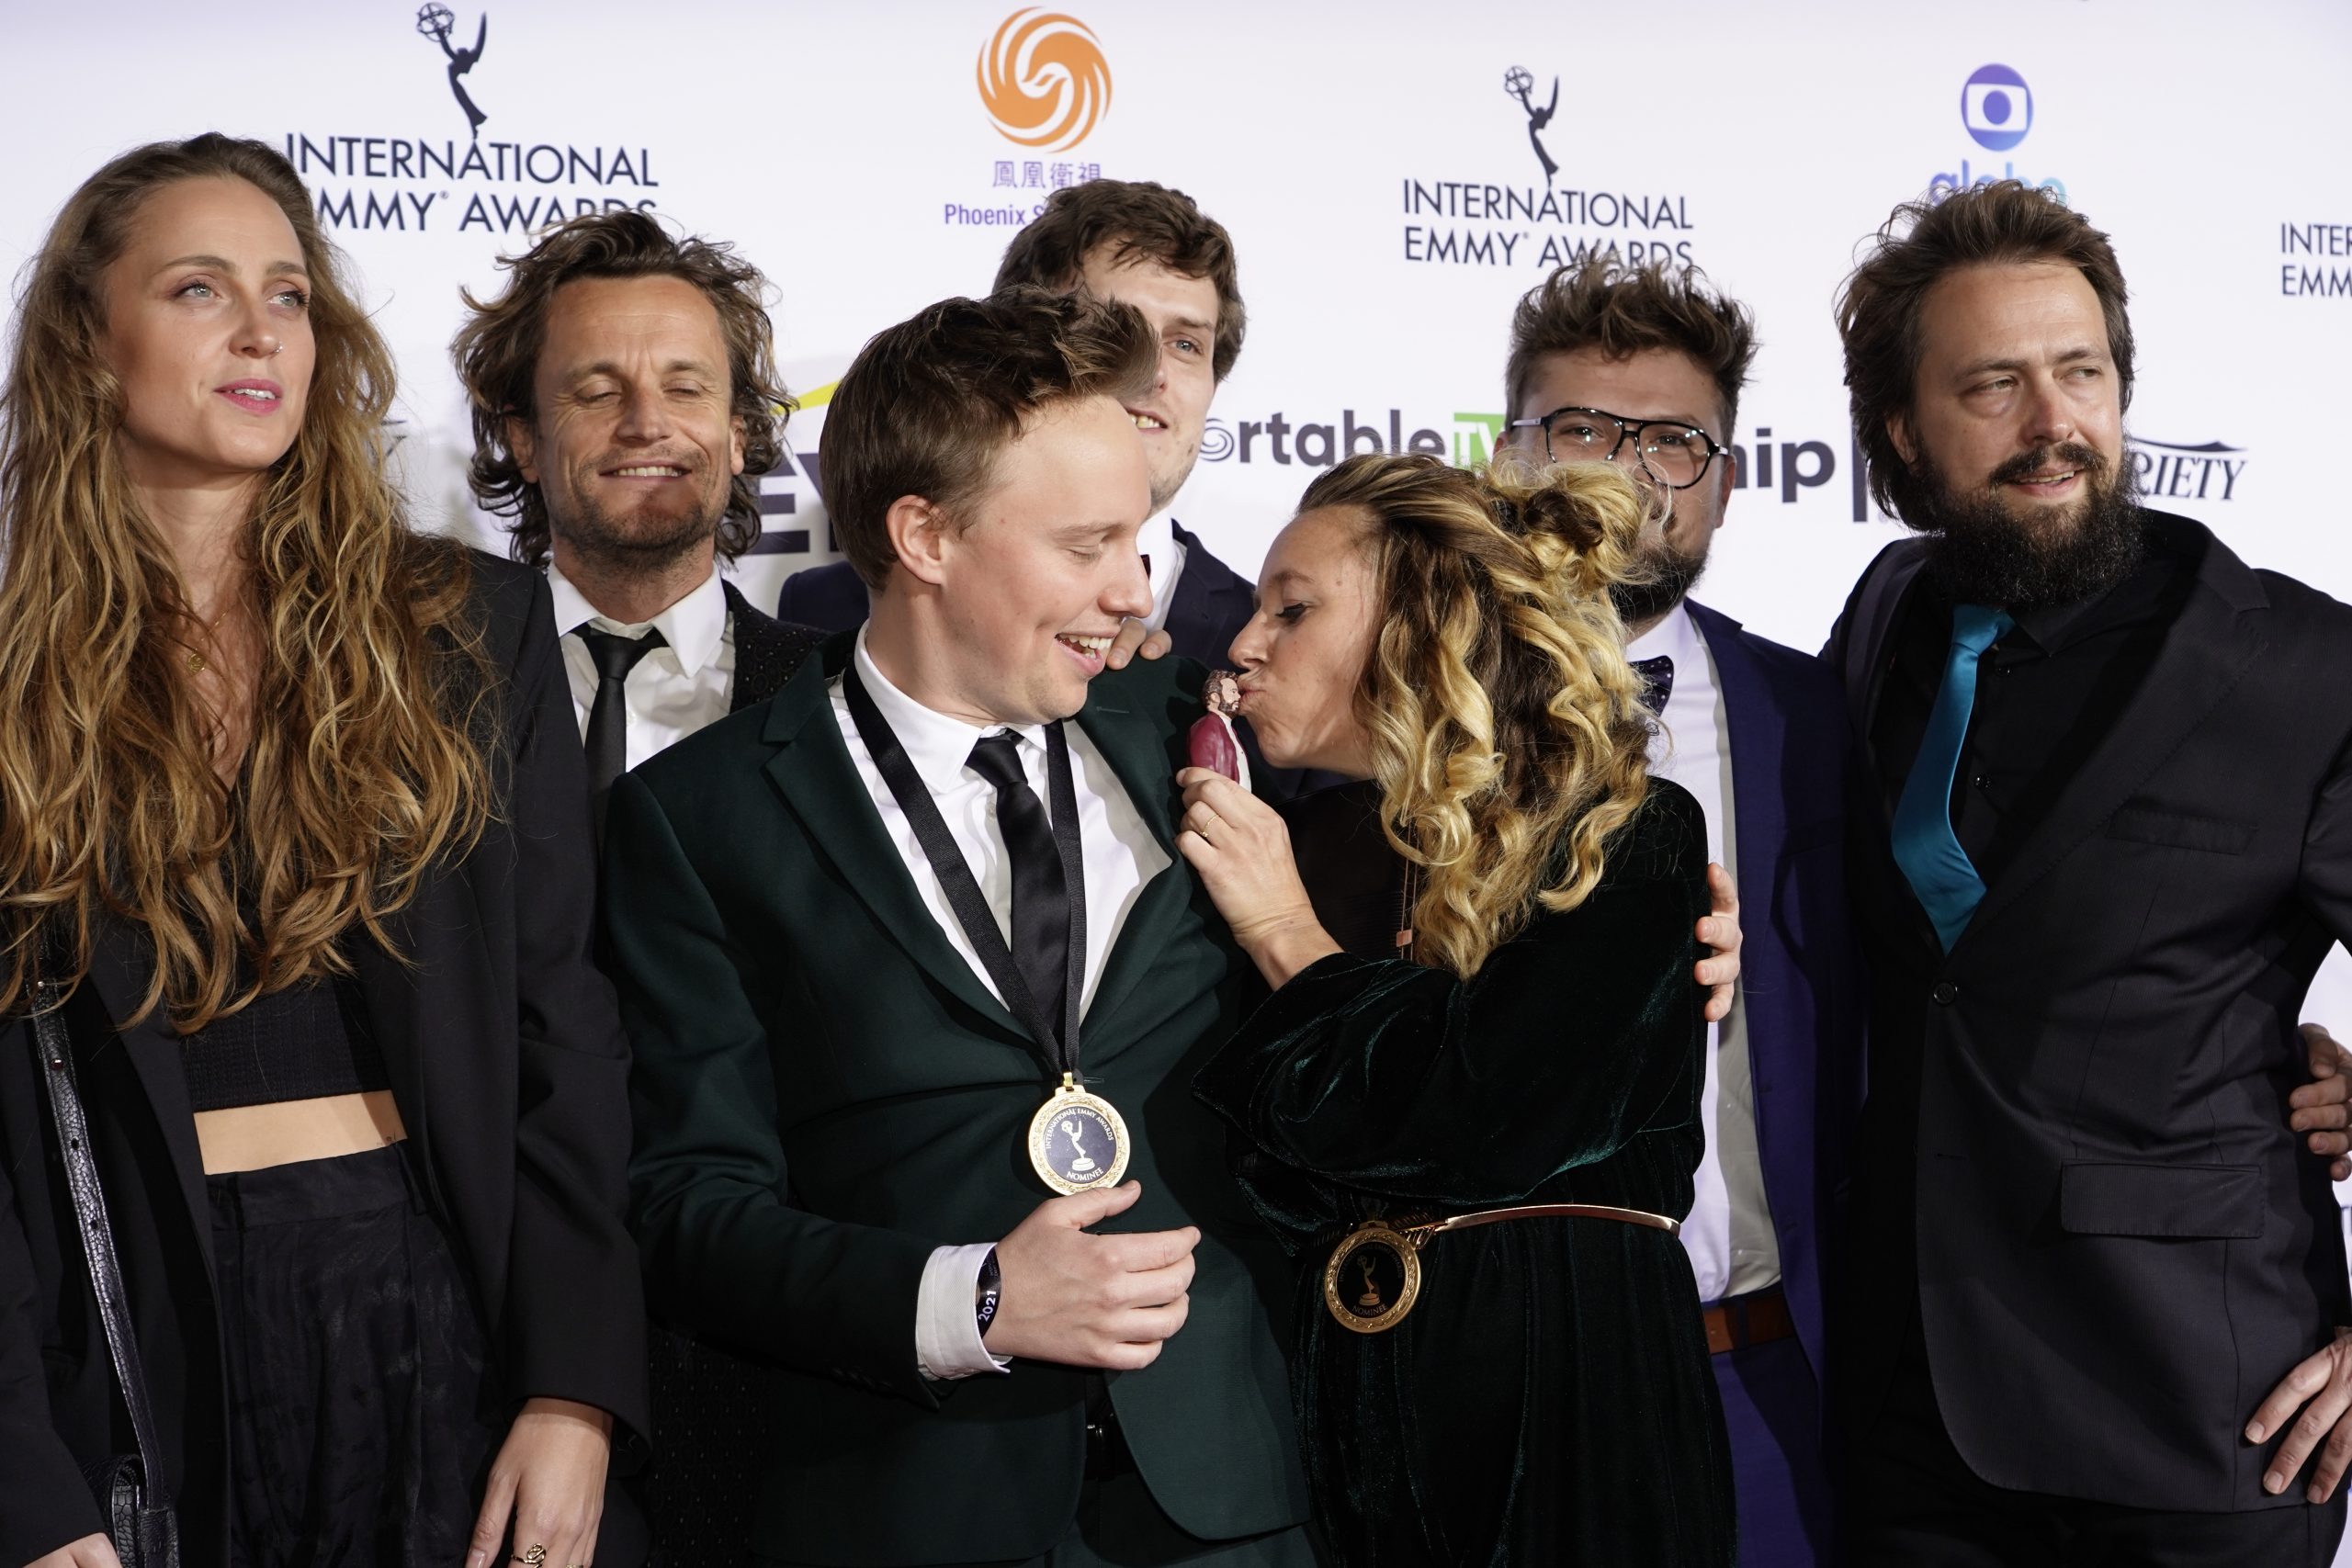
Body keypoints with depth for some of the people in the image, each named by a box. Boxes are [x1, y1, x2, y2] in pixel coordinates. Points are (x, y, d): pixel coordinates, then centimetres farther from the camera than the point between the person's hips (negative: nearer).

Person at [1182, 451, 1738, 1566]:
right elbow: (1249, 1167, 4)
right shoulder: (1295, 842, 7)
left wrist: (1291, 939, -11)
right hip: (1341, 1394, 4)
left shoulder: (1626, 843, -7)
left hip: (1567, 1398, -4)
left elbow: (1501, 1124, -19)